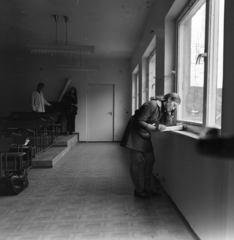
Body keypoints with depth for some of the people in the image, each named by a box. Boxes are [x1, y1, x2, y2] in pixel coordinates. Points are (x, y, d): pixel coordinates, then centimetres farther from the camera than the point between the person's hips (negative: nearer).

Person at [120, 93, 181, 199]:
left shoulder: (163, 109, 4)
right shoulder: (152, 105, -22)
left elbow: (169, 124, 0)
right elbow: (139, 122, -23)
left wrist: (169, 112, -11)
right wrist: (155, 128, -29)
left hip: (146, 136, 8)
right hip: (136, 133, -8)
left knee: (150, 161, 6)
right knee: (137, 162, -2)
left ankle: (147, 188, 19)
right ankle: (138, 190, 12)